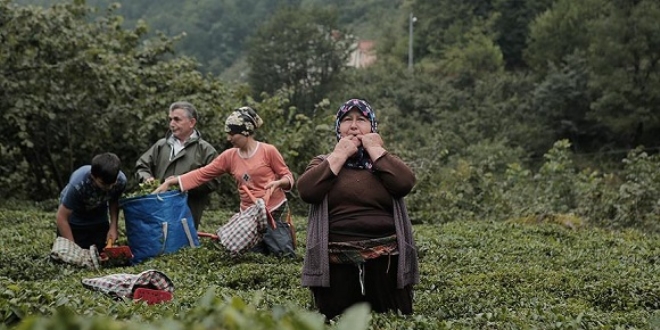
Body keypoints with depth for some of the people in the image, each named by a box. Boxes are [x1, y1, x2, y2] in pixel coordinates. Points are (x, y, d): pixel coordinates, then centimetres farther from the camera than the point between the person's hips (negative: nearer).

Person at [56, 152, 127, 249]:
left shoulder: (121, 180, -27)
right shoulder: (78, 183, -37)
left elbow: (114, 202, -3)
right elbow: (62, 217, -27)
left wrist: (113, 227, -17)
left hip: (99, 221, 3)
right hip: (74, 222, -3)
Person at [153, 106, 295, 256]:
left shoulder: (268, 151, -9)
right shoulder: (229, 156, 2)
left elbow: (287, 176, -2)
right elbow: (202, 174, 1)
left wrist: (278, 182, -25)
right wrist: (170, 182, -4)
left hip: (275, 211, -4)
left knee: (284, 255, -8)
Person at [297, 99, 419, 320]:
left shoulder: (386, 160, 14)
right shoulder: (324, 162, 13)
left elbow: (405, 183, -9)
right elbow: (306, 191, -10)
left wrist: (375, 149, -2)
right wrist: (340, 154, -4)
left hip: (385, 259, 1)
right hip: (337, 262, 0)